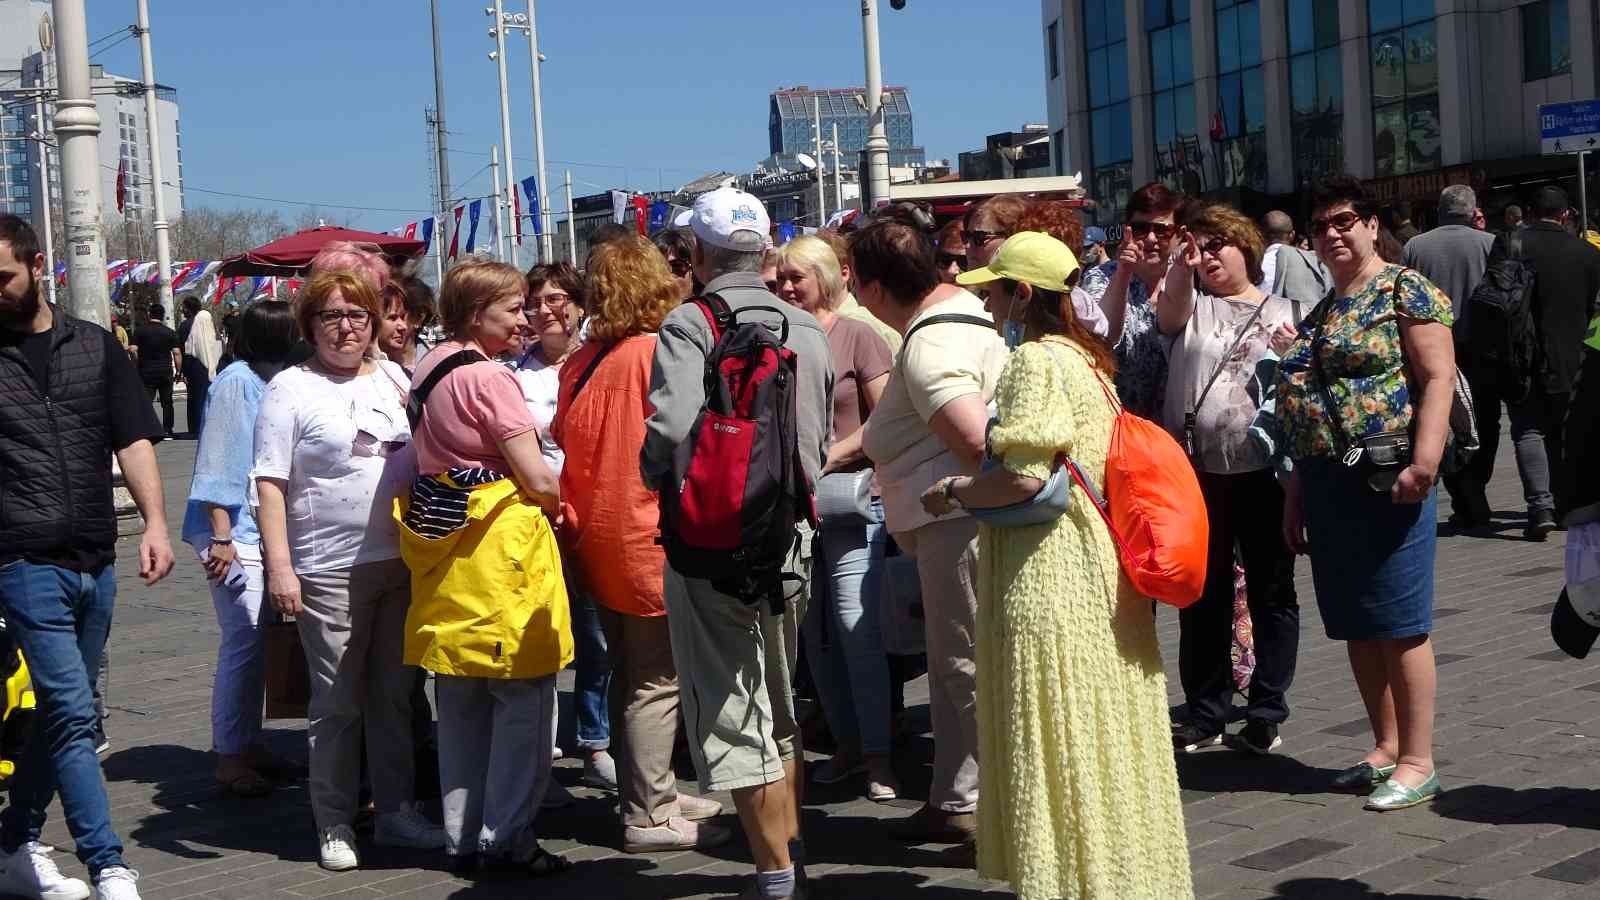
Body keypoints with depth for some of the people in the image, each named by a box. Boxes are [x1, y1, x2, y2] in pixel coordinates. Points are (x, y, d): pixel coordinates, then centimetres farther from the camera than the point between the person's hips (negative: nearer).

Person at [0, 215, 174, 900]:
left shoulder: (95, 346, 9)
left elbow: (134, 439, 8)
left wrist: (155, 521, -5)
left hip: (95, 562, 4)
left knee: (60, 713, 13)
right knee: (73, 714, -10)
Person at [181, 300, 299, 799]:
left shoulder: (268, 382, 13)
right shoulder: (238, 381, -12)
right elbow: (219, 460, -16)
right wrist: (221, 535, -19)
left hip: (261, 531, 8)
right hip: (235, 532, -8)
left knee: (256, 640, 12)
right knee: (244, 641, -7)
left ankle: (247, 743, 22)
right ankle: (229, 756, 1)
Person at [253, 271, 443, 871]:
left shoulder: (393, 378, 11)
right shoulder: (290, 388, -3)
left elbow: (424, 459, 20)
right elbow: (269, 484, -6)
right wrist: (279, 567, -14)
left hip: (402, 562, 5)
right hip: (329, 571, -4)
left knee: (395, 695, 12)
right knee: (337, 703, 1)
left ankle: (396, 811, 23)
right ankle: (334, 827, 13)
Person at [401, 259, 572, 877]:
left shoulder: (429, 367, 10)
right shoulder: (489, 377, -15)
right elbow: (537, 478, -18)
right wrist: (559, 502, 4)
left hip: (443, 541, 9)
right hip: (501, 543, -9)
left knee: (460, 702, 14)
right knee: (524, 695, -1)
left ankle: (462, 836, 21)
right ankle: (507, 835, 1)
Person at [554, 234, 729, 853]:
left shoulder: (581, 362, 6)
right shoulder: (659, 354, -14)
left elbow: (564, 441, 11)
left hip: (597, 540, 8)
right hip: (648, 535, -7)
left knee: (629, 674, 15)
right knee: (657, 681, -2)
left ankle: (654, 793, 25)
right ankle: (649, 817, 1)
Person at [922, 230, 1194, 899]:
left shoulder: (1035, 360, -14)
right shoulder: (1086, 356, 13)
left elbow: (1024, 476, -23)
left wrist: (954, 491, -7)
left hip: (1046, 573, -9)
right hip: (1099, 562, 9)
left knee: (1054, 740, -1)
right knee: (1103, 734, 15)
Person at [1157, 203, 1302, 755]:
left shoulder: (1285, 312, 10)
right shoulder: (1191, 308, 10)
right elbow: (1169, 311, -14)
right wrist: (1181, 268, -32)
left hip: (1264, 469, -1)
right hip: (1197, 471, 1)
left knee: (1272, 592, 4)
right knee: (1203, 594, 8)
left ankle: (1267, 712, 14)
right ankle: (1205, 714, 18)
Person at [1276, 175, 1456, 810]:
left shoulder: (1404, 290, -3)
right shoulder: (1321, 311, 19)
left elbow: (1438, 378, -12)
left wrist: (1424, 460, -24)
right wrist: (1295, 496, 18)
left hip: (1386, 482, -8)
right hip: (1326, 483, 8)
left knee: (1399, 624, -5)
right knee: (1356, 626, 11)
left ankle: (1417, 763, 1)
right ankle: (1386, 748, 21)